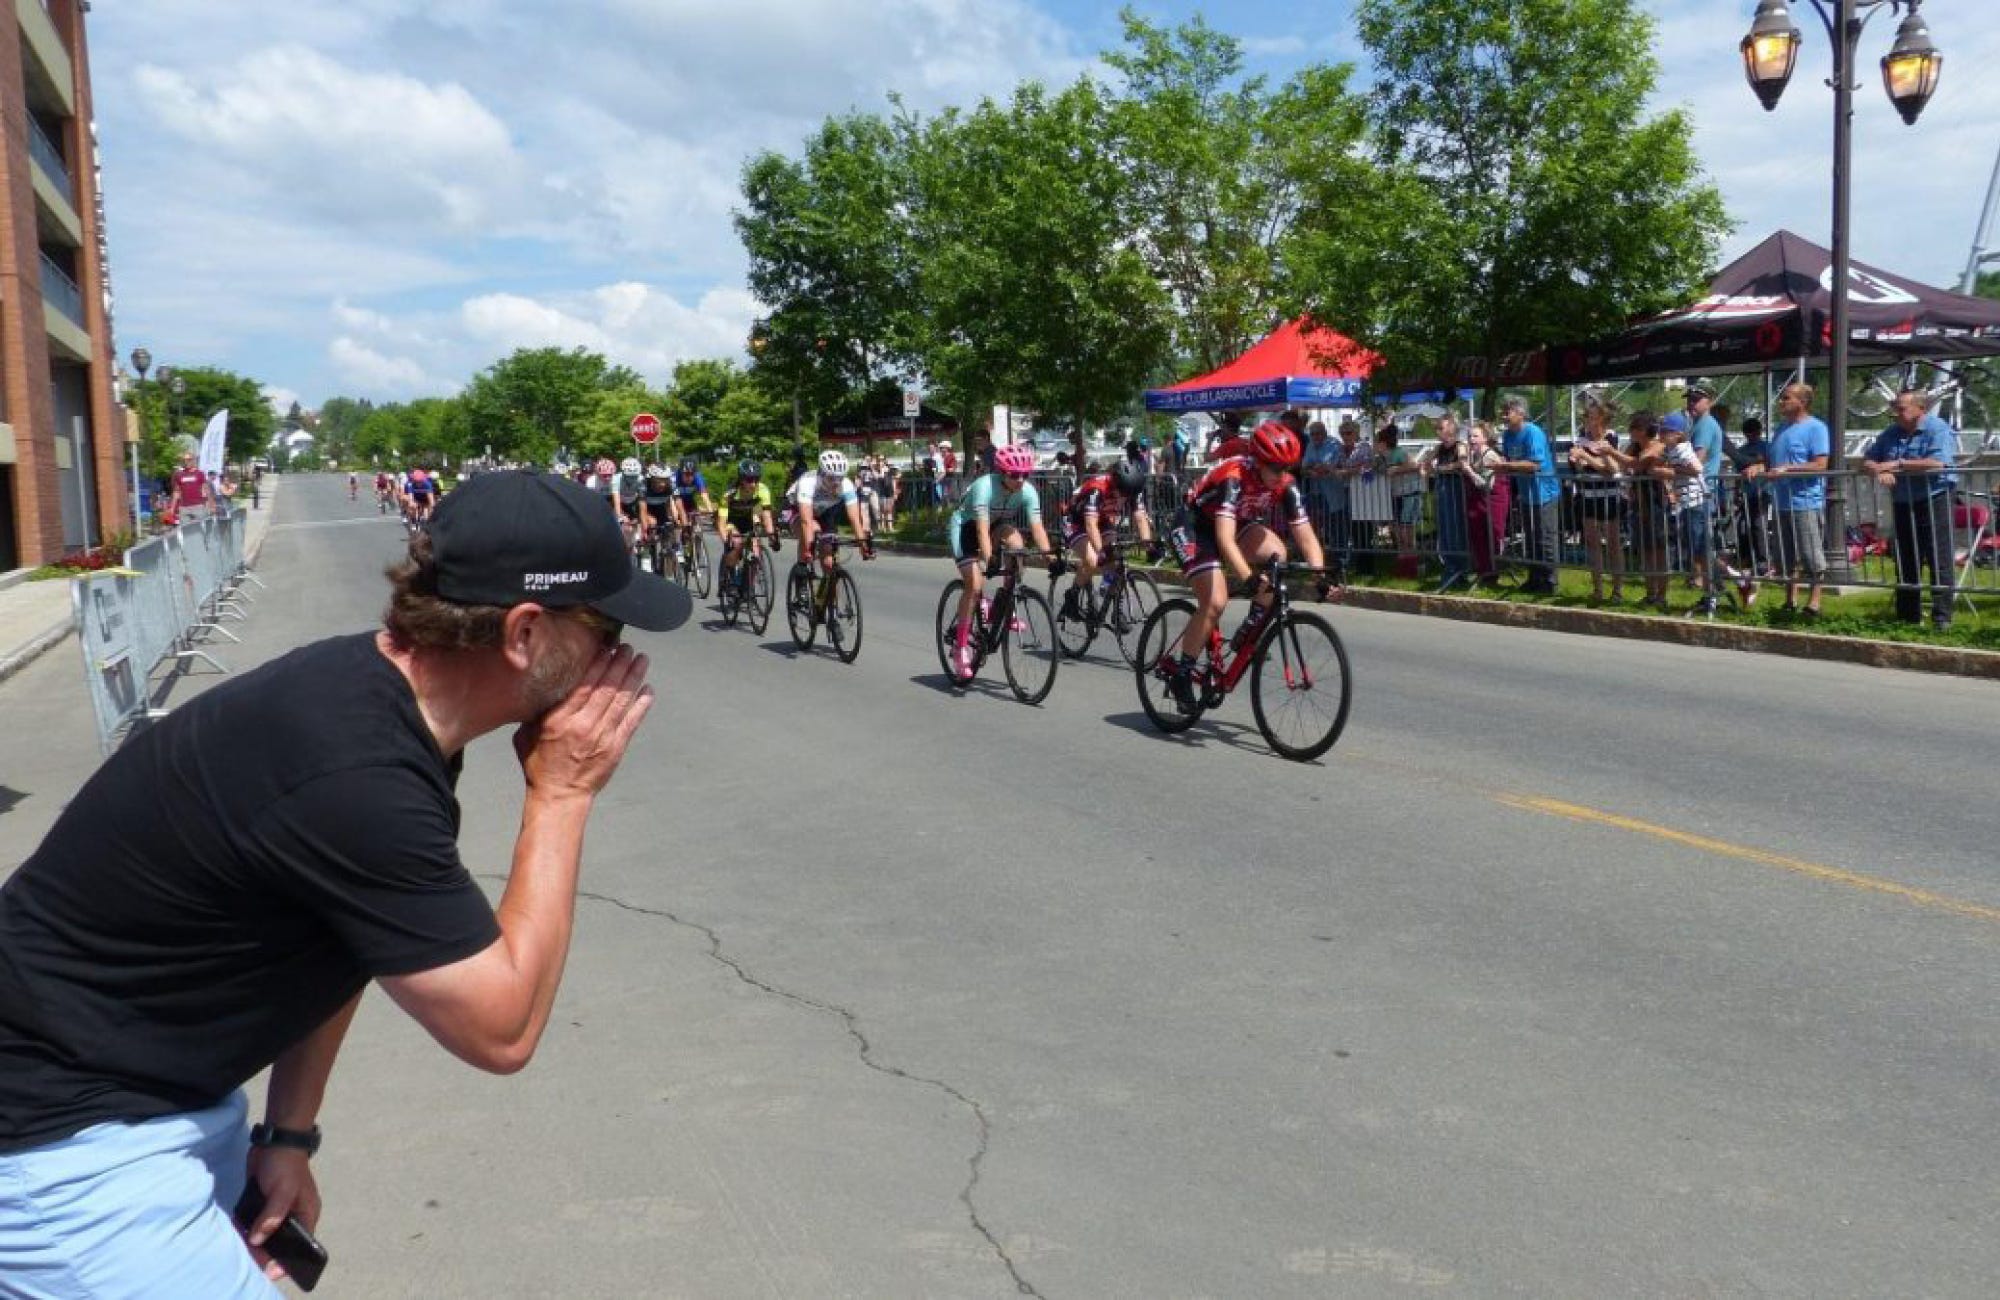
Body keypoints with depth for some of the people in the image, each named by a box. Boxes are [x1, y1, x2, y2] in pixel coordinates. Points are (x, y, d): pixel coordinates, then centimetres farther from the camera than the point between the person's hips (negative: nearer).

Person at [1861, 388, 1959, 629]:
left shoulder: (1938, 429, -9)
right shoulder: (1892, 433, 11)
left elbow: (1936, 464, -23)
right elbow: (1867, 460, 11)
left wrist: (1897, 464, -17)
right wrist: (1879, 471, -12)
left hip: (1934, 502, -7)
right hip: (1903, 505, 7)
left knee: (1939, 562, -8)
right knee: (1905, 563, 10)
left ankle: (1942, 618, -6)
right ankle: (1907, 616, 18)